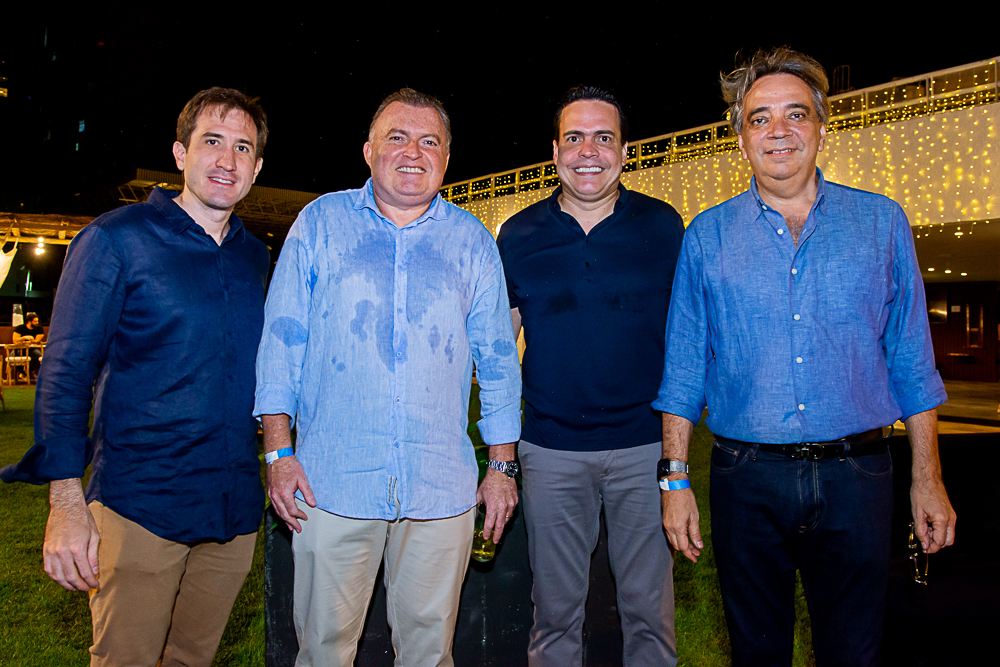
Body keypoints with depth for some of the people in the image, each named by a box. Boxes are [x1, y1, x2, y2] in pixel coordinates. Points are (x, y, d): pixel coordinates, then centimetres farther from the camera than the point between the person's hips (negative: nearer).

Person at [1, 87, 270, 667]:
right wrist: (66, 501, -13)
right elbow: (66, 372, -7)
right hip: (140, 504, -5)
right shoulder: (117, 239, -5)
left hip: (235, 507, 5)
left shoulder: (256, 258, 10)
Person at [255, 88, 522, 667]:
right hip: (332, 482, -1)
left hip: (442, 489, 1)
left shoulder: (472, 240, 8)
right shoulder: (321, 222, 6)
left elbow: (498, 359, 10)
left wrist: (503, 465, 7)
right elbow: (281, 339, 4)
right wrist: (279, 451, -3)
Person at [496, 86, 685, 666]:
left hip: (644, 444, 0)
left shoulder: (662, 225, 0)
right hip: (551, 449, 1)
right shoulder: (518, 236, 1)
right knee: (556, 612, 15)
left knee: (650, 610, 13)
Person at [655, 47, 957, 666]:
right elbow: (683, 366, 2)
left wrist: (927, 477, 3)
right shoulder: (708, 236, 2)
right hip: (746, 481, 0)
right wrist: (676, 479, -2)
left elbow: (911, 358, 6)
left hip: (856, 477, 1)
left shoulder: (881, 221, 4)